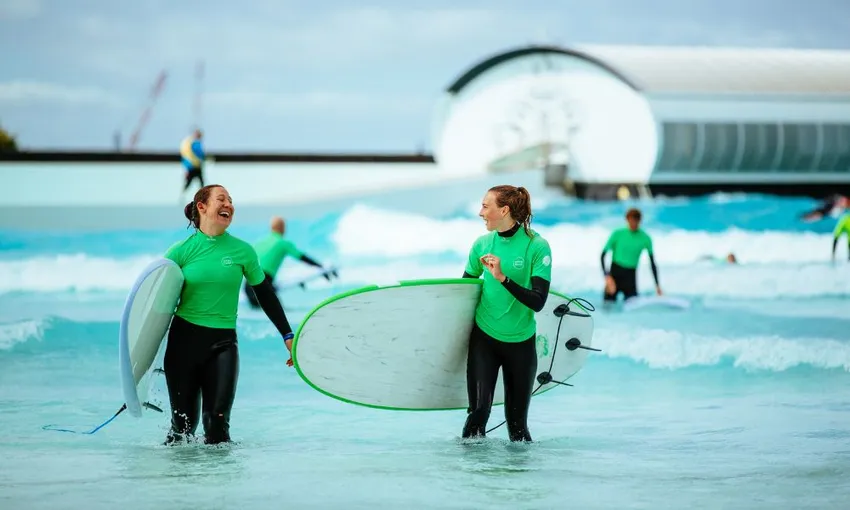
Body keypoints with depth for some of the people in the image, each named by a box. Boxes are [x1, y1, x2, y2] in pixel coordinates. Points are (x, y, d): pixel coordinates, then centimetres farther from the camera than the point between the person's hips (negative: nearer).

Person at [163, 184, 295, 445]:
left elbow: (265, 296, 13)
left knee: (218, 420, -11)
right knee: (184, 423, 3)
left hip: (223, 342, 1)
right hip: (184, 339, 0)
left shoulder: (242, 251, 2)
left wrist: (288, 336, 10)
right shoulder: (181, 250, -1)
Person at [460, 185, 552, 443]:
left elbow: (537, 301, -18)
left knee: (517, 421, 6)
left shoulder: (537, 246, -11)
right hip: (483, 337, 2)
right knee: (479, 411, -12)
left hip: (521, 342, -2)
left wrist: (502, 277, -27)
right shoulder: (482, 244, -1)